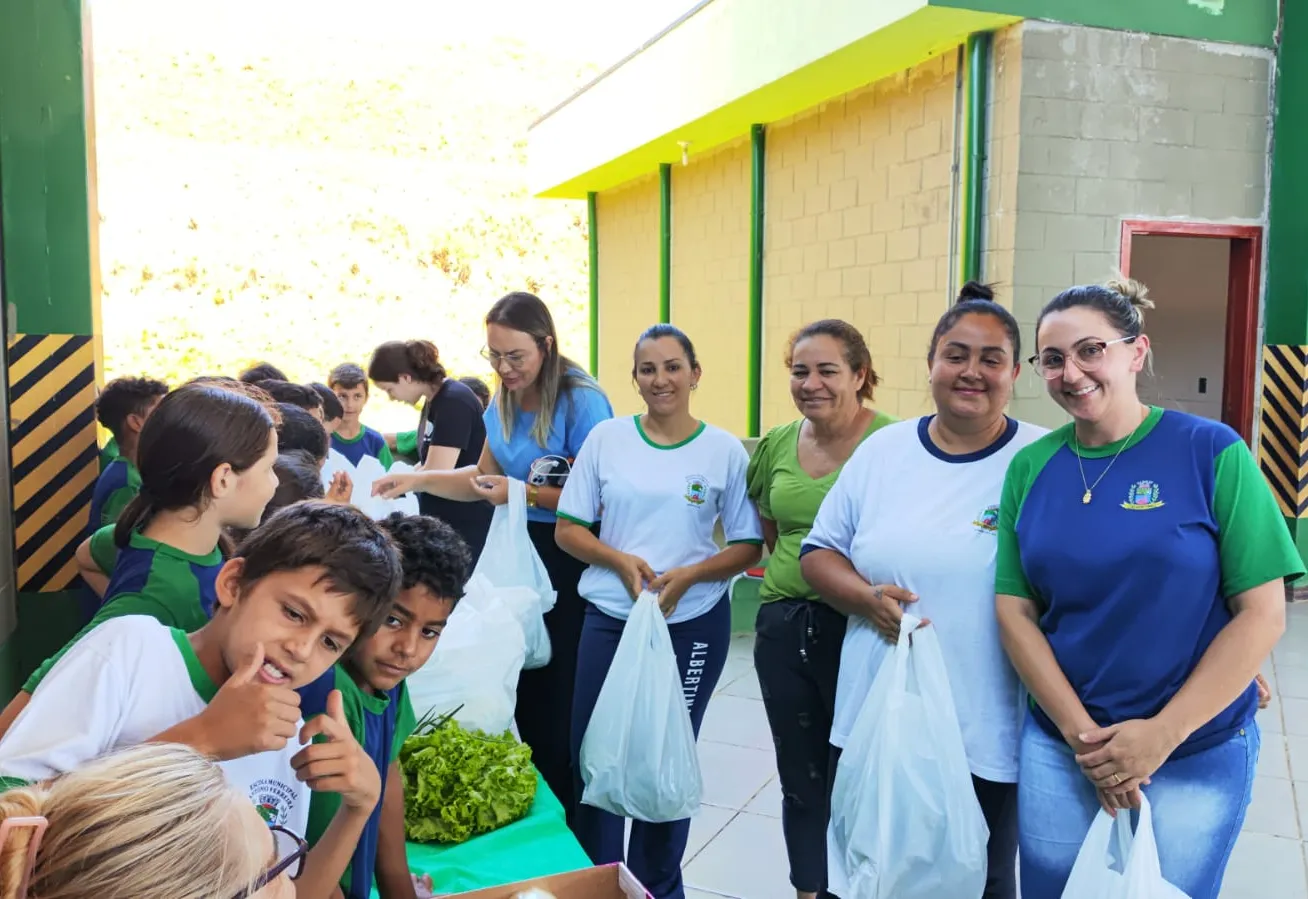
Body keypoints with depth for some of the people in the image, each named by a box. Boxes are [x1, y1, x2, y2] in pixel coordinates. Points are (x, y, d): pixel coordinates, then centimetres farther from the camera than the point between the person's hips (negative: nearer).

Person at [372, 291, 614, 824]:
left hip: (567, 560, -7)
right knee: (522, 682, 13)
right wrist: (418, 480, 3)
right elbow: (484, 478, 16)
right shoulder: (503, 403, 8)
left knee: (559, 689, 0)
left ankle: (572, 822, 19)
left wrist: (524, 494, -20)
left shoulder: (581, 402, -16)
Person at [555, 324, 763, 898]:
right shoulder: (606, 438, 0)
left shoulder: (725, 451, -3)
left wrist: (689, 575, -17)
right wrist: (620, 560, -15)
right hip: (609, 619, 1)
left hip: (693, 624, -1)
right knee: (592, 755, 6)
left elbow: (749, 545, -1)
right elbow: (568, 529, 2)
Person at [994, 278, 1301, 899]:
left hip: (1196, 754, -2)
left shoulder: (1212, 453, -9)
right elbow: (1014, 610, -2)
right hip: (1057, 748, 3)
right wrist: (1081, 733, -10)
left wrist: (1163, 733, -13)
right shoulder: (1031, 467, -1)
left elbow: (1262, 614, -10)